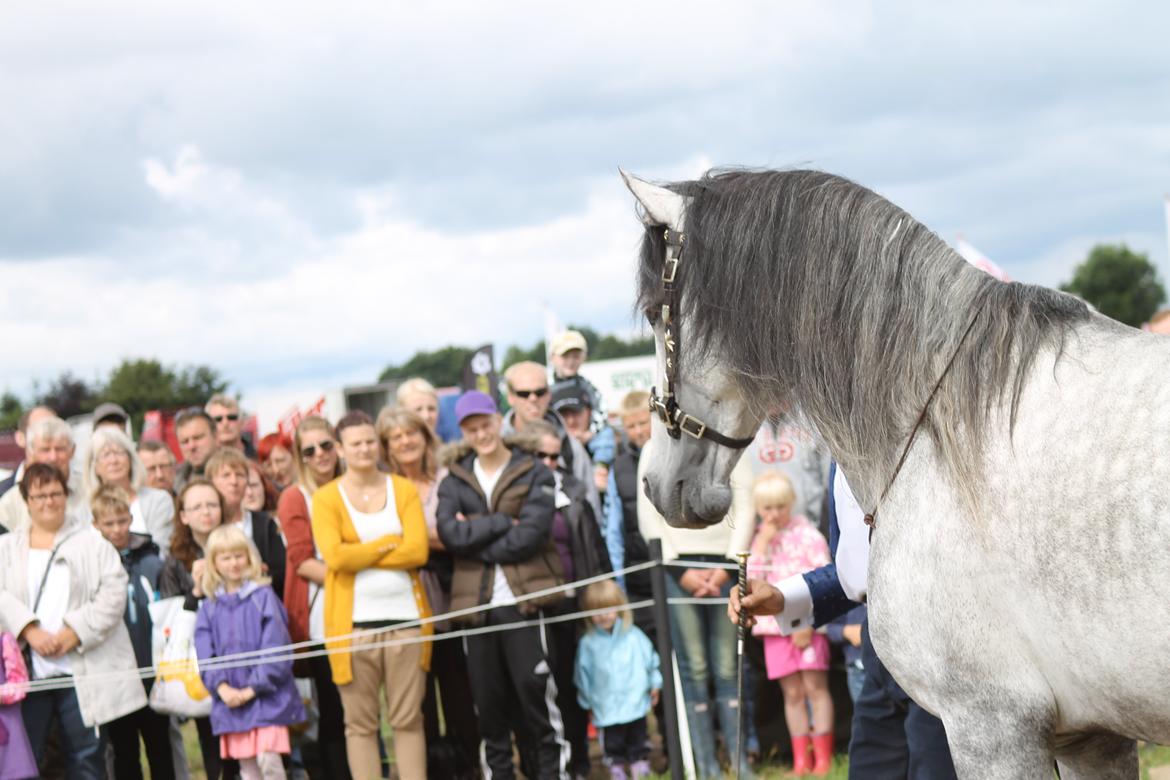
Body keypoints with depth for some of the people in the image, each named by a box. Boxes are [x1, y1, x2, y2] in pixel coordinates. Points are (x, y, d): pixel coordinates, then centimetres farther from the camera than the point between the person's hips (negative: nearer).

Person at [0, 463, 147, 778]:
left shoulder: (92, 543, 8)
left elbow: (113, 595, -3)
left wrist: (74, 633, -14)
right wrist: (29, 631, -17)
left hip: (83, 669, -1)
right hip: (27, 670, 1)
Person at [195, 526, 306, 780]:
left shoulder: (263, 597, -3)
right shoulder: (209, 607, 9)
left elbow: (275, 649, -8)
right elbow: (205, 655, 4)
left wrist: (252, 689, -12)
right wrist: (222, 688, -11)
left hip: (267, 698, -4)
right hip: (230, 700, 4)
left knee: (268, 759, -14)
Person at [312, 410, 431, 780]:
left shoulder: (403, 489, 9)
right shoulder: (327, 498, 3)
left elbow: (418, 551, -4)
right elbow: (335, 556, -12)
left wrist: (360, 555, -7)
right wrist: (390, 543, -6)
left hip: (405, 615, 2)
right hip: (353, 621, -2)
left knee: (408, 719, 4)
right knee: (361, 722, 2)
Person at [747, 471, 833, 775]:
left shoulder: (808, 536, -2)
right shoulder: (756, 541, 10)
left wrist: (809, 624, -12)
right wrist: (762, 544, -9)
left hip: (808, 625, -4)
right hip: (775, 626, 4)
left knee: (815, 686, -6)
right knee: (792, 693, 5)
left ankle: (823, 758, -4)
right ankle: (800, 760, 8)